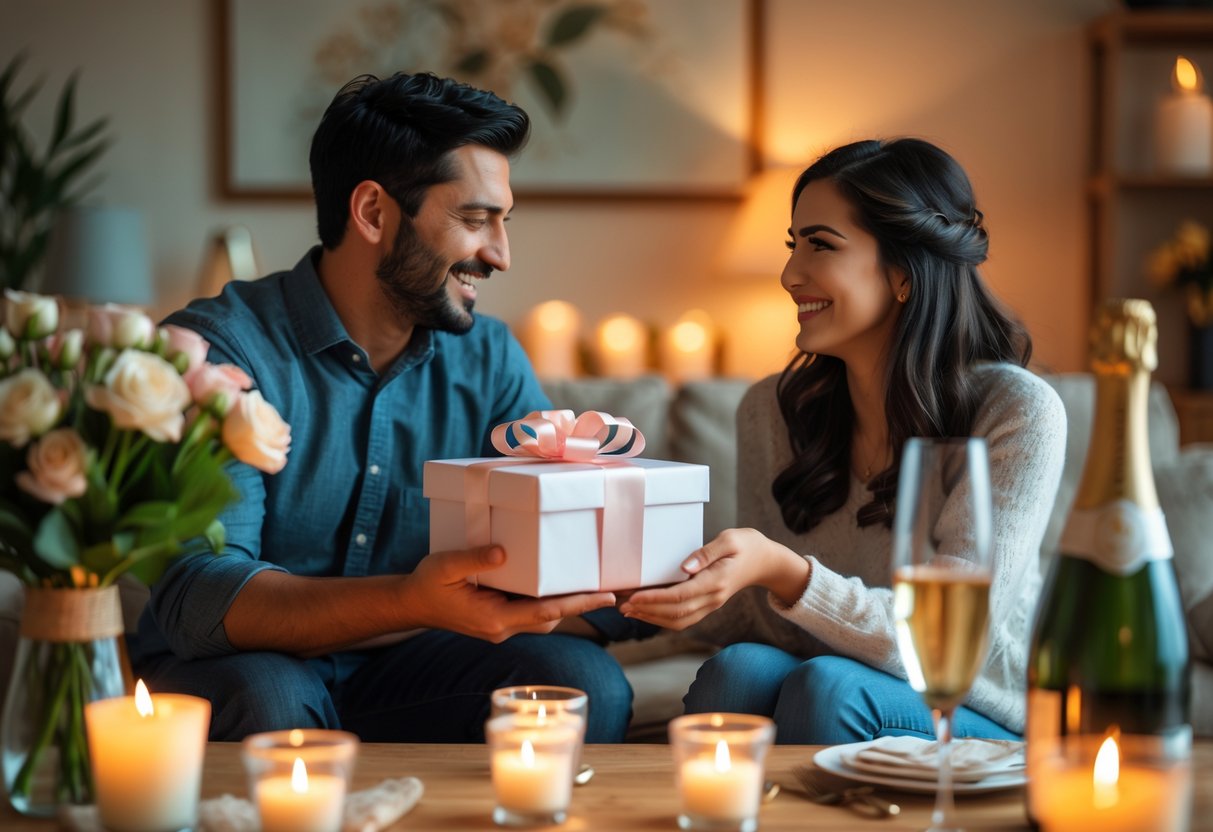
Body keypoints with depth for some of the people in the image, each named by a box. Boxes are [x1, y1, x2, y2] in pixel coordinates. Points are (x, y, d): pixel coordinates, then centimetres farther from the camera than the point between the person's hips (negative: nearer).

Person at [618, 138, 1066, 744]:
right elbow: (766, 622, 3)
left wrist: (783, 573, -33)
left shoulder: (1018, 412, -14)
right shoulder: (771, 410, 1)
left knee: (827, 686, -32)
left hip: (984, 727, -3)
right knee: (738, 670, -27)